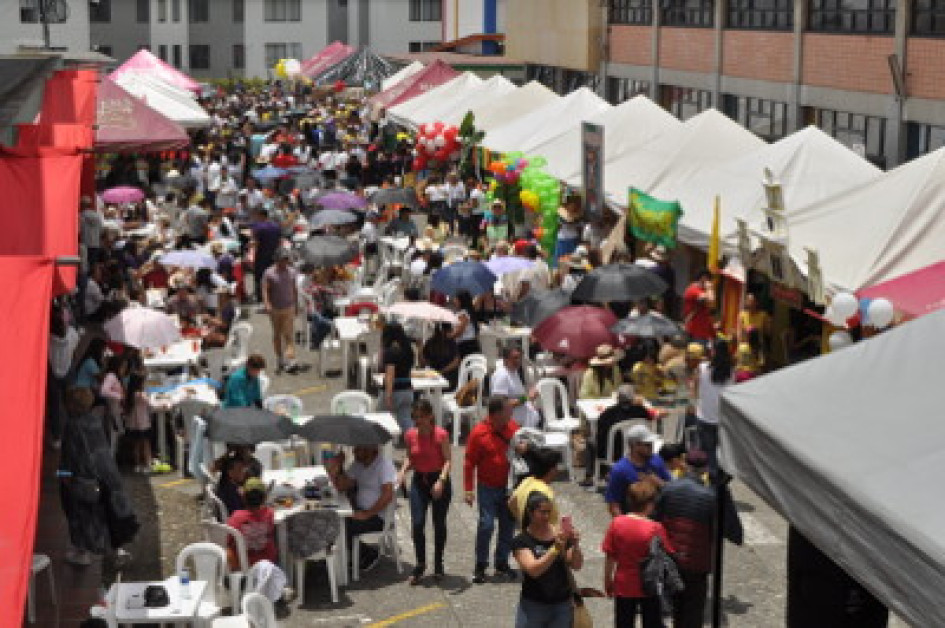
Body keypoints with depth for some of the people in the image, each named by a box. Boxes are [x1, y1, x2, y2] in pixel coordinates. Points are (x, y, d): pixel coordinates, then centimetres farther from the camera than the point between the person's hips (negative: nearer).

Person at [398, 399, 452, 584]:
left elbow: (447, 461, -13)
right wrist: (403, 471, -9)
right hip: (419, 481, 3)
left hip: (439, 481, -3)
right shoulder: (410, 435, -1)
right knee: (417, 524, -6)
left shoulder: (441, 434, -14)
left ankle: (438, 564, 27)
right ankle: (420, 564, 12)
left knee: (439, 524, 9)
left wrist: (441, 481, -26)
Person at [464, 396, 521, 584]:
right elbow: (469, 463, -9)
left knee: (508, 525, 10)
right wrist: (469, 490, -10)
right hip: (488, 487, -5)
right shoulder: (479, 433, -13)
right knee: (486, 524, -9)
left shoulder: (513, 427, 0)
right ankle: (480, 565, 6)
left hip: (509, 486, 5)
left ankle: (502, 562, 24)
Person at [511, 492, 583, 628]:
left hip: (562, 605, 3)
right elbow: (533, 570, -23)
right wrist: (556, 549, -33)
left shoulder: (561, 534, 0)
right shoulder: (522, 541, -9)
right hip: (533, 606, -2)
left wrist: (575, 545, -24)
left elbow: (577, 565, -5)